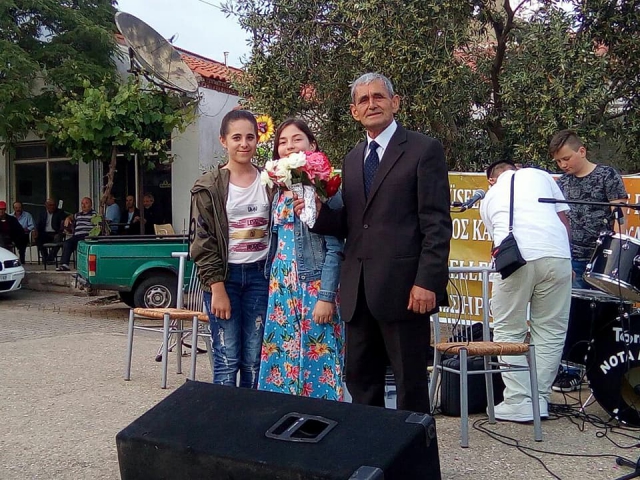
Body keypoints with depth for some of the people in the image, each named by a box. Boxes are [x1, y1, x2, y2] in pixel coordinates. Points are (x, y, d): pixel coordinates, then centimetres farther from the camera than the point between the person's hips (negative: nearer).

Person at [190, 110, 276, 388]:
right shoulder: (209, 187, -2)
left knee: (254, 361, 7)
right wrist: (217, 288, -11)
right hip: (225, 275, -3)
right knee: (227, 360, -2)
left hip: (260, 274, 3)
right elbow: (202, 241, -5)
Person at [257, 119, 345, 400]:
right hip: (281, 288, 6)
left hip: (315, 287, -6)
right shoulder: (278, 190, 12)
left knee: (317, 364, -2)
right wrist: (270, 284, 14)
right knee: (281, 360, 9)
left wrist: (326, 297, -16)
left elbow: (334, 247, -11)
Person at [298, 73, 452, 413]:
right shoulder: (352, 159, 17)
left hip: (403, 288, -6)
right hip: (358, 292, 6)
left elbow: (437, 223, -9)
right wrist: (316, 213, -3)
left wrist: (427, 282, -17)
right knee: (360, 382, 13)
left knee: (411, 383, 5)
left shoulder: (424, 149, -2)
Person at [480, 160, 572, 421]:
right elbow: (564, 220, 18)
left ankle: (518, 403, 7)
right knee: (550, 331, 12)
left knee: (508, 333, 10)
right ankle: (540, 400, 15)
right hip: (556, 255, 1)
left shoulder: (489, 198, 24)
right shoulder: (540, 175, 21)